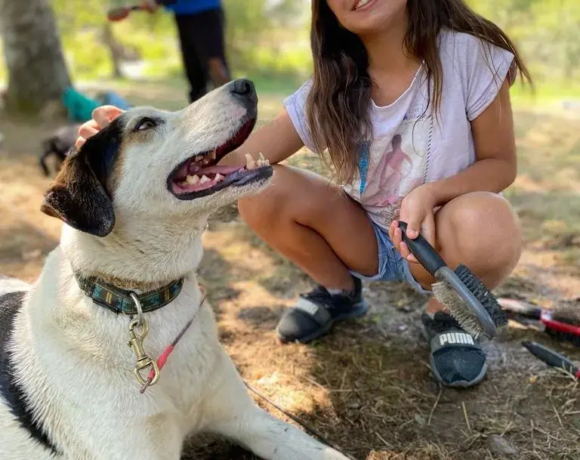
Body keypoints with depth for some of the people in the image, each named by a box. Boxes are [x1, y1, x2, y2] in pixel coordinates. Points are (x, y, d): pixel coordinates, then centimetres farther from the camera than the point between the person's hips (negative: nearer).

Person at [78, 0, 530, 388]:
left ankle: (447, 312, -1)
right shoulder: (330, 89, -12)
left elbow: (500, 163, -11)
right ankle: (340, 290, 8)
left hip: (439, 242, -2)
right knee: (261, 191, -20)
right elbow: (241, 162, -19)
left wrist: (432, 193, -32)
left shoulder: (468, 53, -20)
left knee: (485, 224, -38)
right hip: (368, 239, 3)